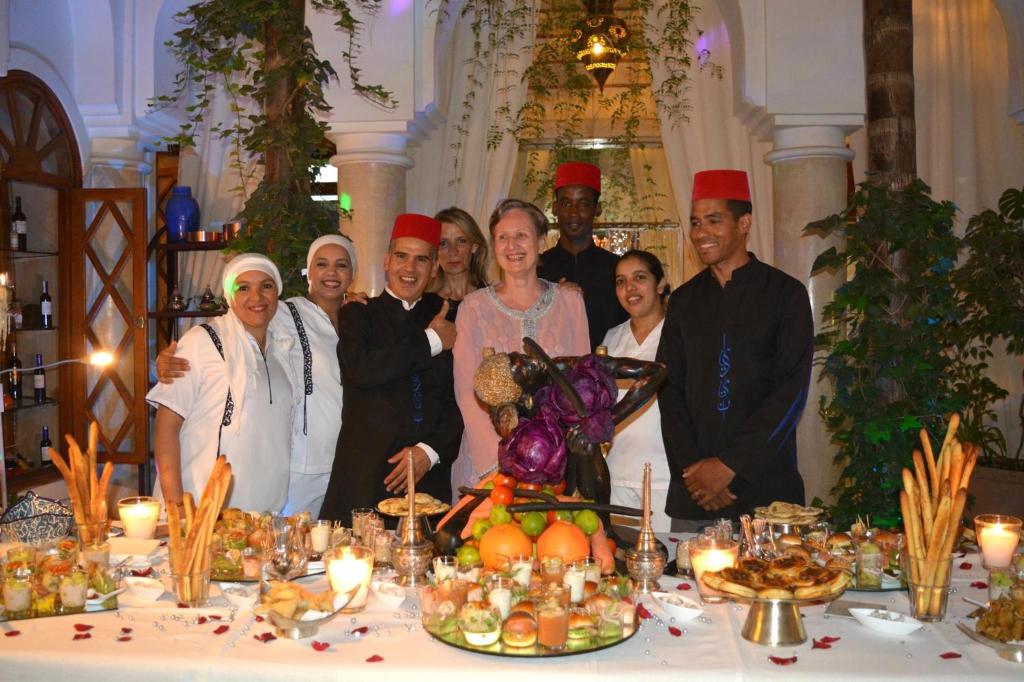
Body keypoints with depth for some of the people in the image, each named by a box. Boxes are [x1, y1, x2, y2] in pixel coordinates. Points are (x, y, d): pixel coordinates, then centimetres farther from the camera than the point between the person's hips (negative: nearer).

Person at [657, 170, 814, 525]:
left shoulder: (786, 293, -1)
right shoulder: (684, 300, 10)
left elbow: (792, 390, -8)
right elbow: (670, 389, 6)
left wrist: (729, 464, -12)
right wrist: (692, 468, -6)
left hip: (766, 486, -2)